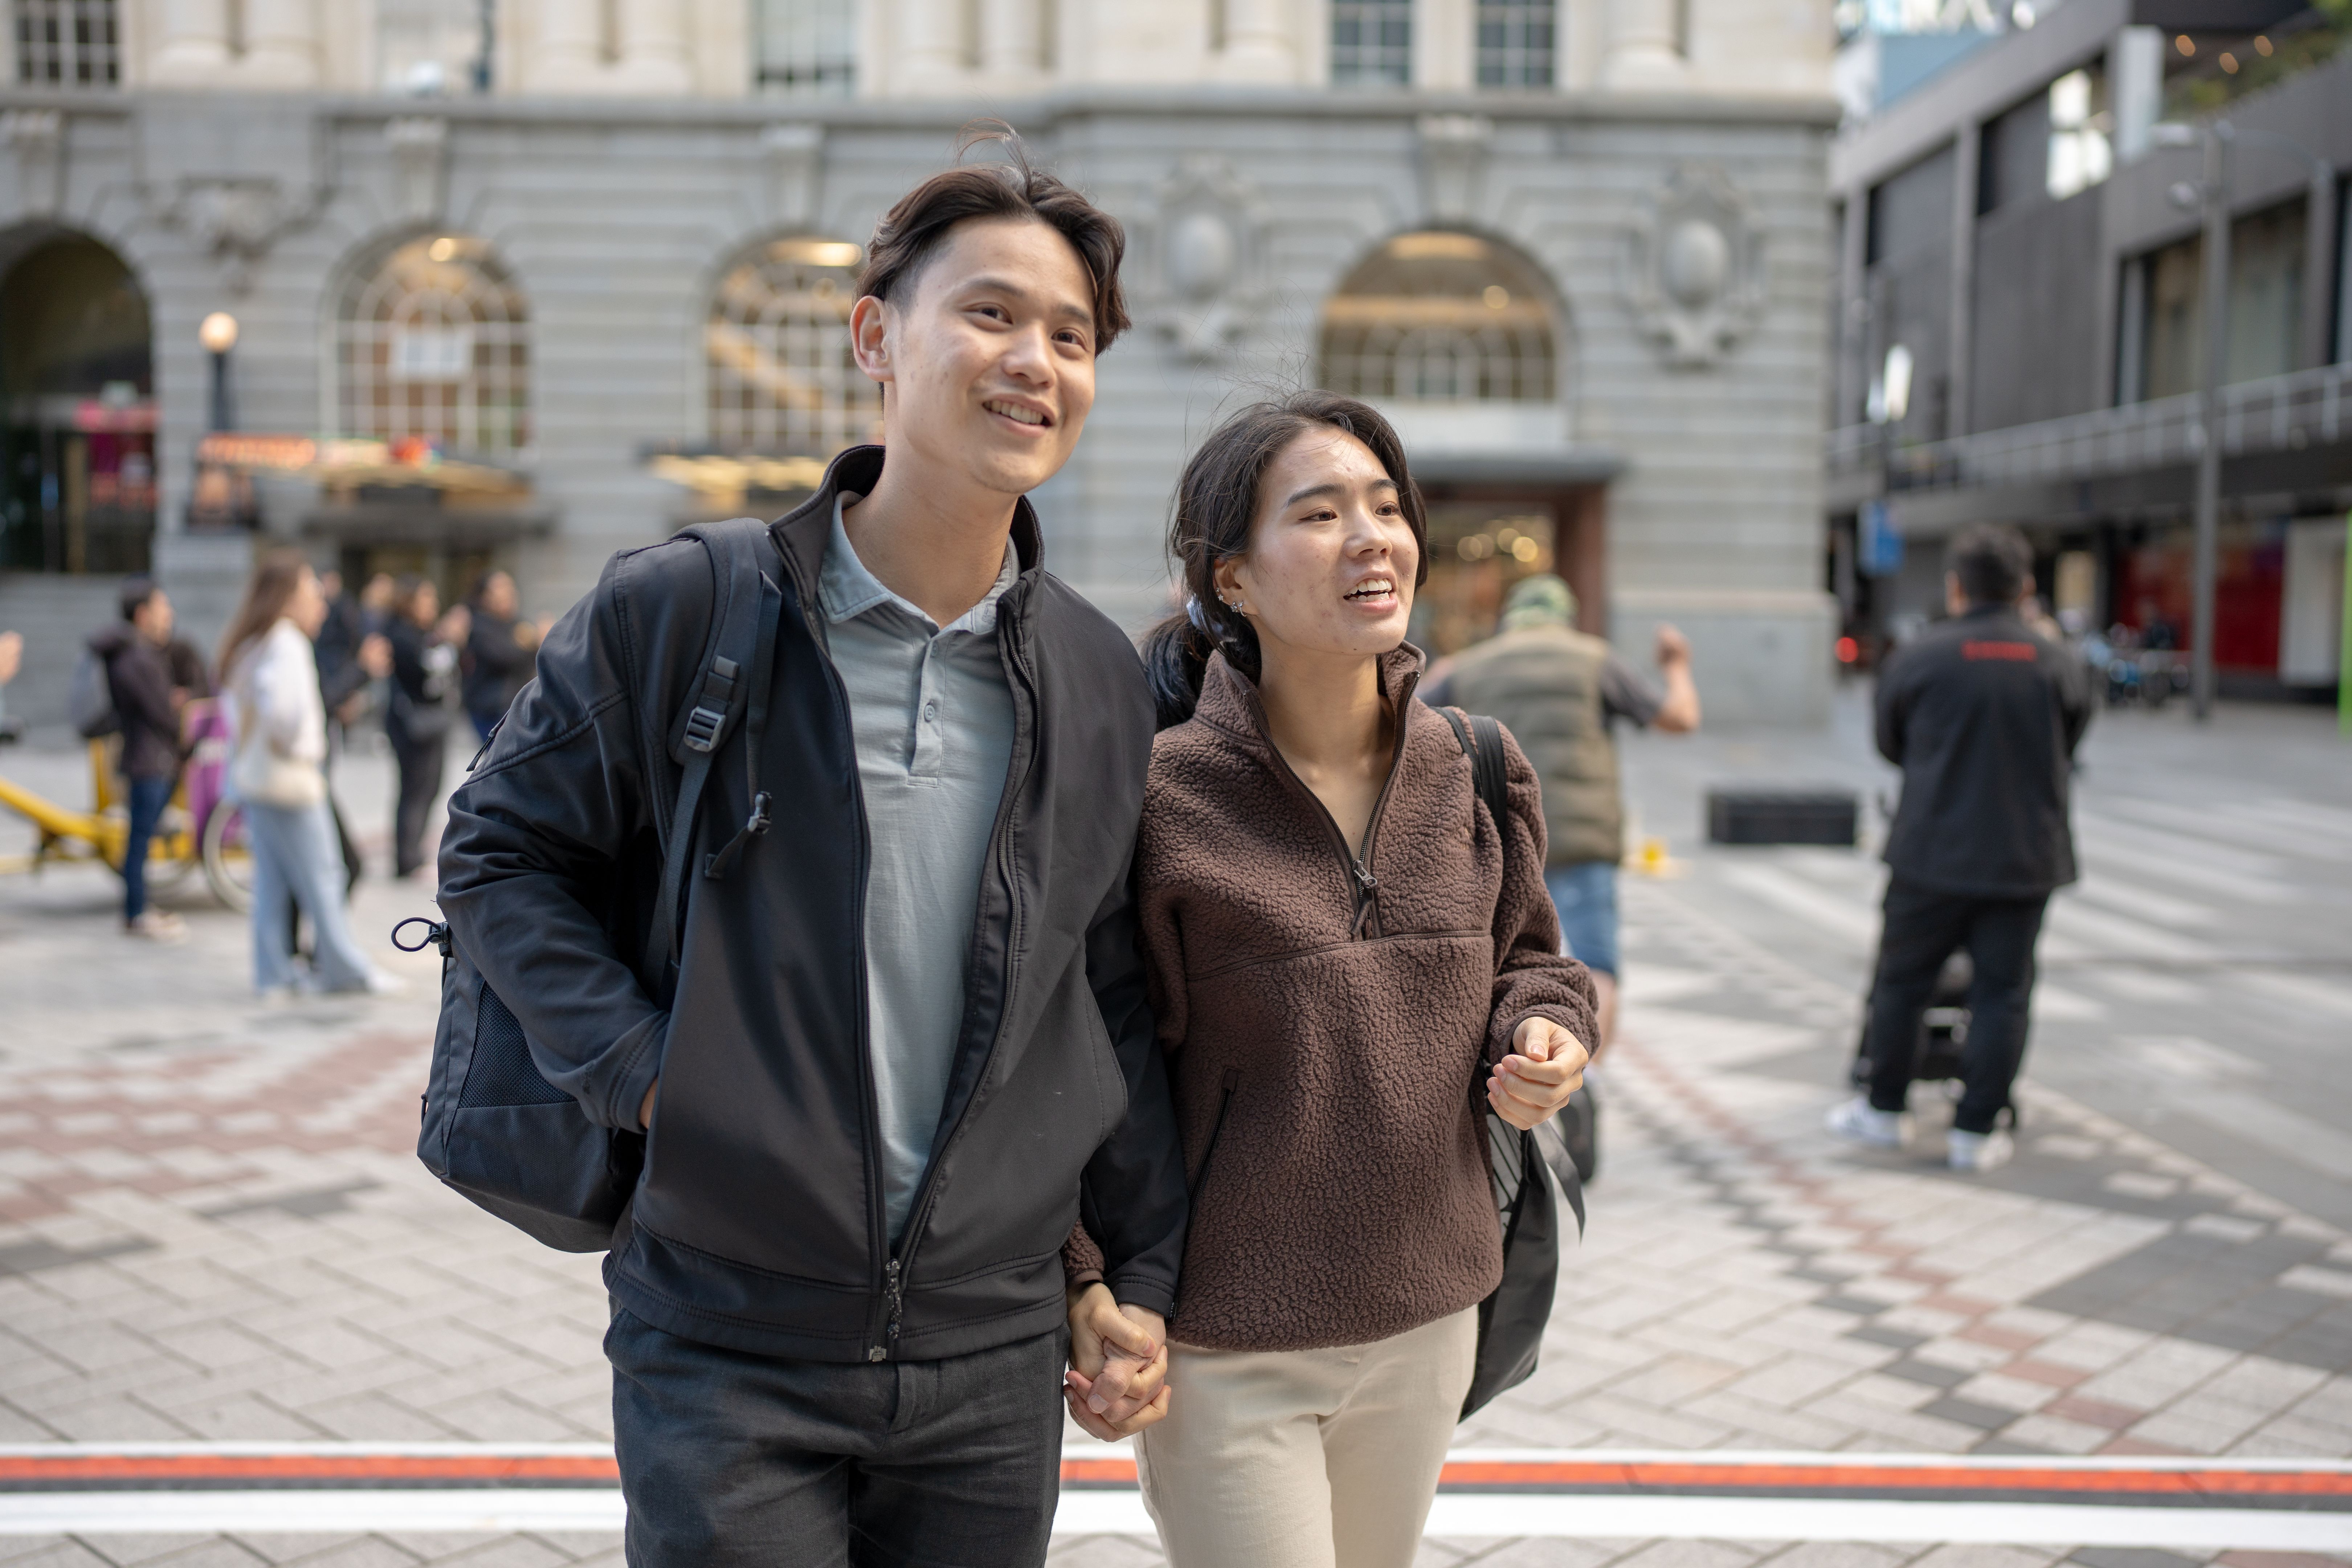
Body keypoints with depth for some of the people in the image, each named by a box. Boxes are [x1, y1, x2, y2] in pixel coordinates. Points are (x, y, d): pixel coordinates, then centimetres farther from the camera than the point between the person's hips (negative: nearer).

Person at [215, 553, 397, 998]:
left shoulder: (250, 644, 13)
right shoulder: (287, 643, -17)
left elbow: (233, 702, 20)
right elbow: (279, 700, -32)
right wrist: (292, 743, -17)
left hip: (250, 775, 9)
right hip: (289, 778, -9)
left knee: (271, 879, 11)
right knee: (319, 877, 1)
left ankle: (274, 974, 13)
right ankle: (345, 968, 9)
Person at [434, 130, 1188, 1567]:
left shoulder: (1102, 683, 3)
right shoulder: (681, 611, -8)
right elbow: (499, 852, 2)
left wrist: (1144, 1270, 9)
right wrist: (638, 1067, -12)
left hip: (991, 1356, 4)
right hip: (729, 1347, -3)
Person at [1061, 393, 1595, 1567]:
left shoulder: (1478, 771, 0)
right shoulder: (1160, 798, -15)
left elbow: (1524, 954, 16)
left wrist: (1542, 1033, -6)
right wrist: (1083, 1288, -14)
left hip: (1426, 1322, 5)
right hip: (1221, 1349, -5)